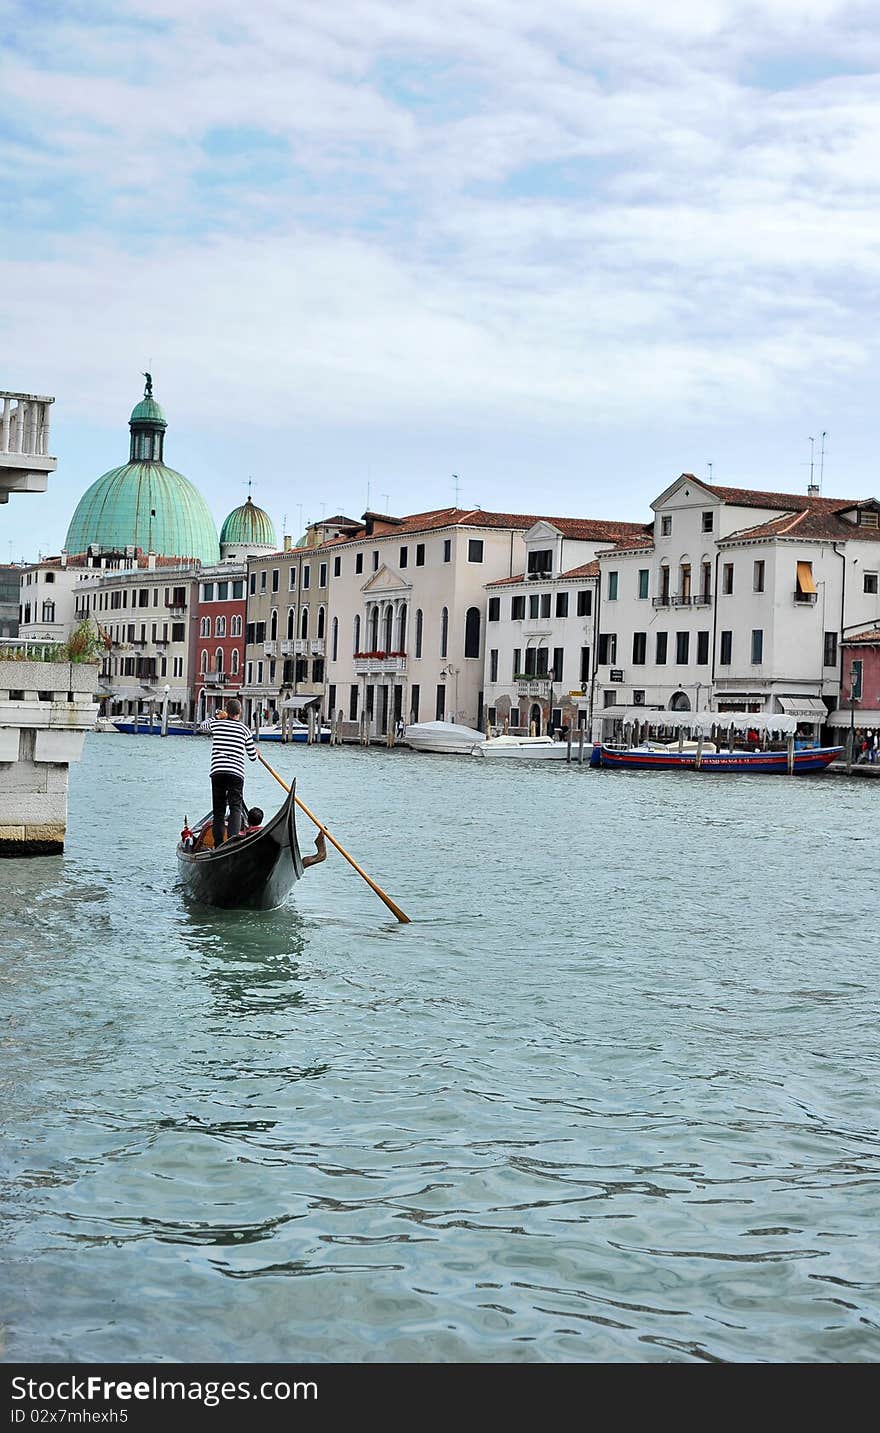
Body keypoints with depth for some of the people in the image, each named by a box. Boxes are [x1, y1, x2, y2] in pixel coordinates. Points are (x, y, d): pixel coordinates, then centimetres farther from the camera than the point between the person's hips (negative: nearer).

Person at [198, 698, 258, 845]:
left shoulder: (216, 724, 8)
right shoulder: (244, 729, 5)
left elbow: (203, 725, 34)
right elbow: (253, 757, 10)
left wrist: (217, 717, 41)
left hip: (217, 772, 2)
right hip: (236, 773, -2)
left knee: (218, 809, 9)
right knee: (236, 808, -3)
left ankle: (218, 845, 6)